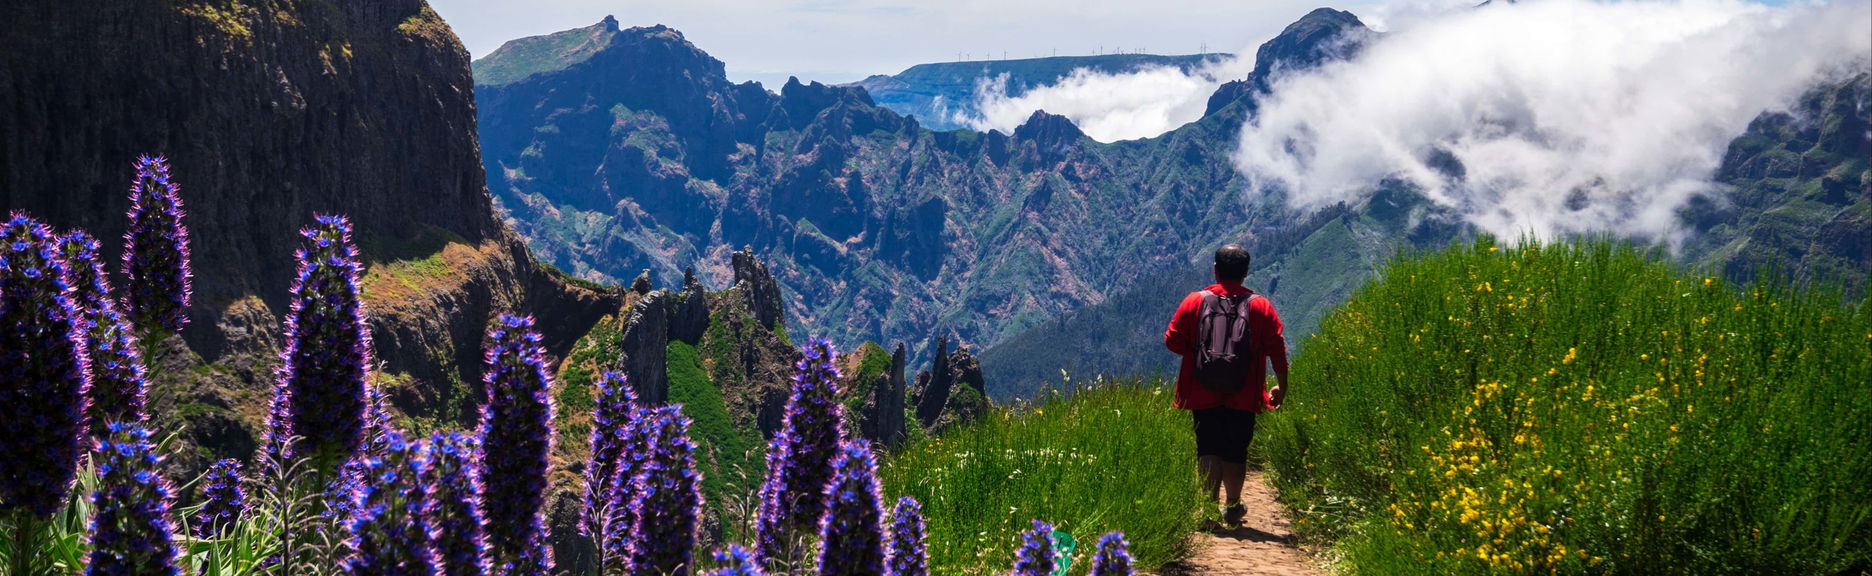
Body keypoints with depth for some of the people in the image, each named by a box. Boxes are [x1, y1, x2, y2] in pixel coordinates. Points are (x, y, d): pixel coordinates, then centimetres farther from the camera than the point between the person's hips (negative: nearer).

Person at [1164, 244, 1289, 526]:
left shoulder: (1195, 301, 0)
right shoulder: (1260, 306, 1)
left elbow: (1172, 341, 0)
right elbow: (1277, 349, -1)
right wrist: (1281, 386, 9)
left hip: (1202, 394, 0)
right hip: (1243, 397, 0)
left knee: (1209, 449, 5)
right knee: (1236, 451, 10)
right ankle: (1232, 507, 18)